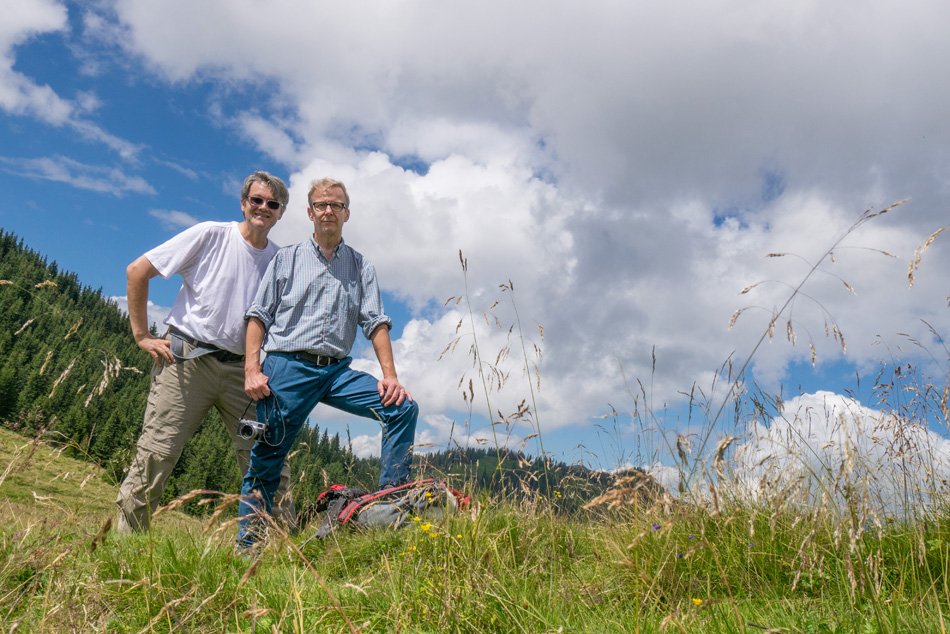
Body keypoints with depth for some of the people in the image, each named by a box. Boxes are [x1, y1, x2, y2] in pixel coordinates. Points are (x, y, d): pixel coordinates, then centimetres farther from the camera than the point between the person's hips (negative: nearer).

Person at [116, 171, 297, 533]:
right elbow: (137, 271, 2)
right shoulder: (210, 235, 0)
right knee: (157, 453, -4)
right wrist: (142, 335, -1)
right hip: (187, 359, -3)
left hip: (241, 370, 3)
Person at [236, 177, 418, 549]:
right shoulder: (287, 259, 13)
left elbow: (376, 323, 7)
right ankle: (246, 547, 13)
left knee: (403, 408, -16)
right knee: (266, 460, 0)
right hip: (288, 367, -1)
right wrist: (252, 369, -5)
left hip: (338, 370, 2)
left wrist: (390, 376, -6)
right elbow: (259, 315, 8)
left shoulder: (361, 267, 16)